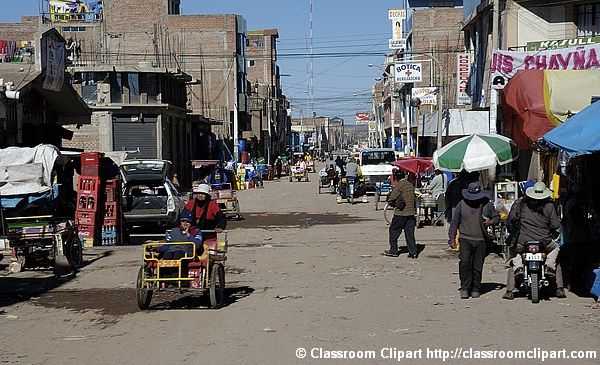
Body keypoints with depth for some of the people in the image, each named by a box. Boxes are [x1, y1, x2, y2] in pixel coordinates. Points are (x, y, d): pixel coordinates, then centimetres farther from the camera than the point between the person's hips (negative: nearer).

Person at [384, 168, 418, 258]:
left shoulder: (399, 185, -10)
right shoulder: (410, 185, 12)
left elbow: (390, 199, -12)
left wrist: (395, 203, 6)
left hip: (401, 212, -6)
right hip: (411, 212, 6)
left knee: (394, 230, 7)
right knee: (410, 232, 8)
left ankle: (393, 250, 9)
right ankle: (413, 252, 3)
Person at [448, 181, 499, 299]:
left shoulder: (487, 204, 5)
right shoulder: (462, 204, 4)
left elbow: (497, 217, 17)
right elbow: (454, 222, 10)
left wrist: (491, 222, -8)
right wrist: (452, 239, 6)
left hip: (481, 241, 1)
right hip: (465, 239, -1)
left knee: (478, 266, 4)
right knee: (464, 263, -15)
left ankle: (475, 289, 16)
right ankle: (464, 287, -5)